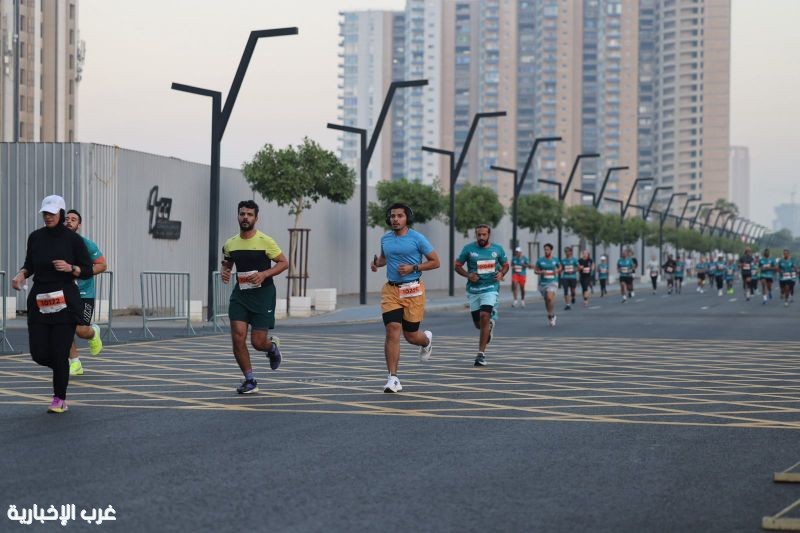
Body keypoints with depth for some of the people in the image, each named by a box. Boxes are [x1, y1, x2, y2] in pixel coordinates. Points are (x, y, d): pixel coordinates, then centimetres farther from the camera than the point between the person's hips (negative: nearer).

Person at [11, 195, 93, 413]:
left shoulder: (73, 239, -4)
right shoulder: (35, 237, 6)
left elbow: (87, 271, -1)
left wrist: (70, 268, -18)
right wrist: (21, 274, -2)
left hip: (65, 301, -3)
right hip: (39, 302, 3)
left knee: (60, 353, -5)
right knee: (39, 353, -1)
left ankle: (60, 400, 9)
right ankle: (62, 371, 32)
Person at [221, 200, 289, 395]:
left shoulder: (265, 241, -8)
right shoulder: (230, 244, 5)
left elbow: (284, 262, -4)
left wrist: (264, 274, -18)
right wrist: (224, 273, -2)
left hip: (263, 294, -4)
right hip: (240, 294, 4)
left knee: (258, 342, -4)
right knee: (238, 337, -10)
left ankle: (273, 346, 36)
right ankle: (250, 380, 5)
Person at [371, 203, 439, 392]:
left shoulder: (417, 238, -6)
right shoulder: (385, 239, 8)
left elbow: (435, 262, -2)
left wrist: (413, 268, -14)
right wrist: (377, 263, 5)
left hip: (412, 290, -3)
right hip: (391, 290, 3)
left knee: (411, 336, 6)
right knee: (392, 330, -13)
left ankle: (427, 340, 46)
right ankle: (393, 378, -12)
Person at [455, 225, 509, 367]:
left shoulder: (497, 249, 2)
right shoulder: (469, 249, -2)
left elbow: (506, 265, 16)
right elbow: (457, 266, 4)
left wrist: (501, 273, -5)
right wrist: (468, 275, -13)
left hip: (490, 288, -2)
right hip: (473, 289, 2)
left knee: (484, 316, -20)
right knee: (478, 323, 7)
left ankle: (481, 353, -15)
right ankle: (490, 324, 47)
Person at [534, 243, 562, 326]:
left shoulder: (555, 260, 2)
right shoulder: (540, 260, -1)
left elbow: (560, 267, 19)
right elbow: (535, 270, 6)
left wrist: (557, 271, -3)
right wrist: (540, 272, -14)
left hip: (553, 282, -2)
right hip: (543, 282, 2)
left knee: (550, 298, -25)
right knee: (546, 300, 11)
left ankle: (551, 315, -11)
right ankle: (551, 315, 33)